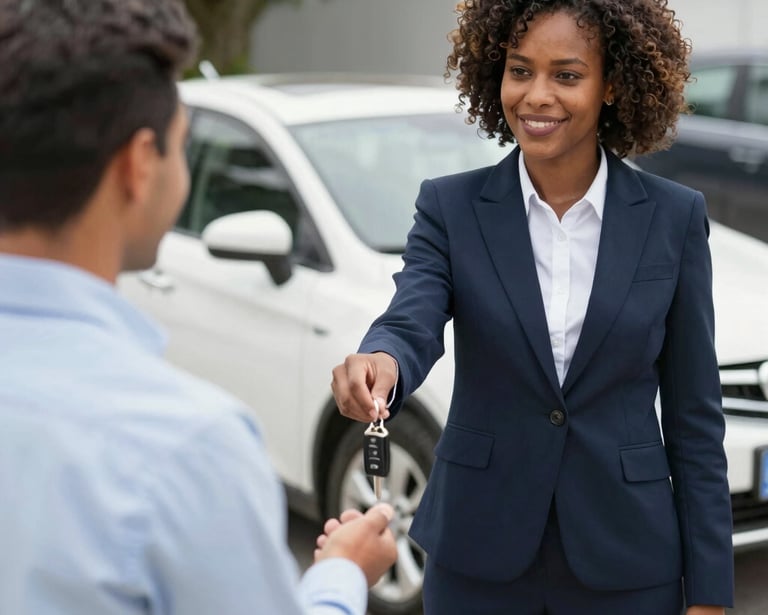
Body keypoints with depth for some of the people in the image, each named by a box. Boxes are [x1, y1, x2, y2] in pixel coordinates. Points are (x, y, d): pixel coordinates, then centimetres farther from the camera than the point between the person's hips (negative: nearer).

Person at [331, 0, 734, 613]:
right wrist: (380, 361, -43)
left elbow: (693, 414, -1)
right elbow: (410, 325, -19)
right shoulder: (451, 207, -3)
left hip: (624, 563, 0)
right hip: (478, 559, 0)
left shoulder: (673, 217, -4)